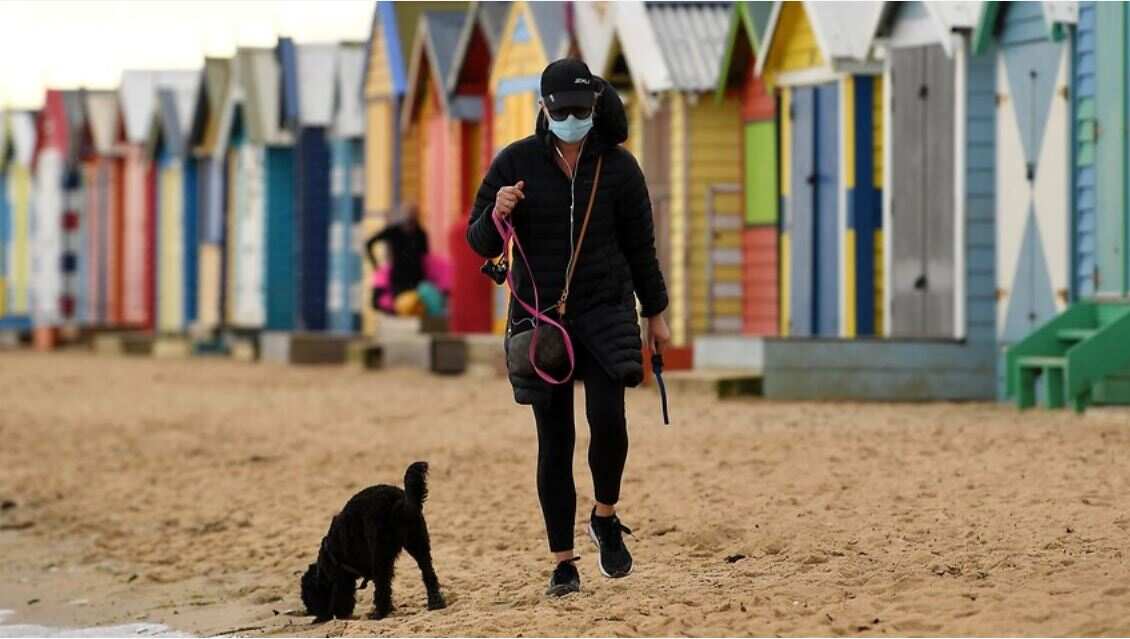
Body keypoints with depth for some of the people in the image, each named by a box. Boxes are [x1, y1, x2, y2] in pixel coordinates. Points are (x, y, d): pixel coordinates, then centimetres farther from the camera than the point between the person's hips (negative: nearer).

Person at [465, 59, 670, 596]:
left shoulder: (618, 167, 0)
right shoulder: (516, 163, -2)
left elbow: (640, 245, 9)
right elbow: (479, 243, 1)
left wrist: (656, 314, 12)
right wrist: (497, 215, -20)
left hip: (605, 310, 0)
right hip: (540, 314, 0)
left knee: (607, 420, -17)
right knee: (554, 441, 0)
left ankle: (606, 518, 10)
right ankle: (563, 562, 8)